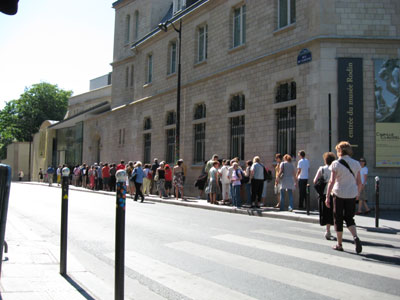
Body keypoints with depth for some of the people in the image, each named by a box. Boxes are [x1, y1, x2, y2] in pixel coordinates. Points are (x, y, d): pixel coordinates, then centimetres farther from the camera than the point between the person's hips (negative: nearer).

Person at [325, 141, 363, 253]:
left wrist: (327, 196, -11)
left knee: (338, 219, 9)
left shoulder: (336, 164, -8)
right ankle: (355, 237, -11)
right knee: (349, 218, 15)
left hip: (339, 194, -3)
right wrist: (357, 193, 22)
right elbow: (359, 182, 7)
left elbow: (332, 181, -13)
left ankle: (339, 244, 14)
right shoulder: (356, 163, 3)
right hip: (352, 194, 3)